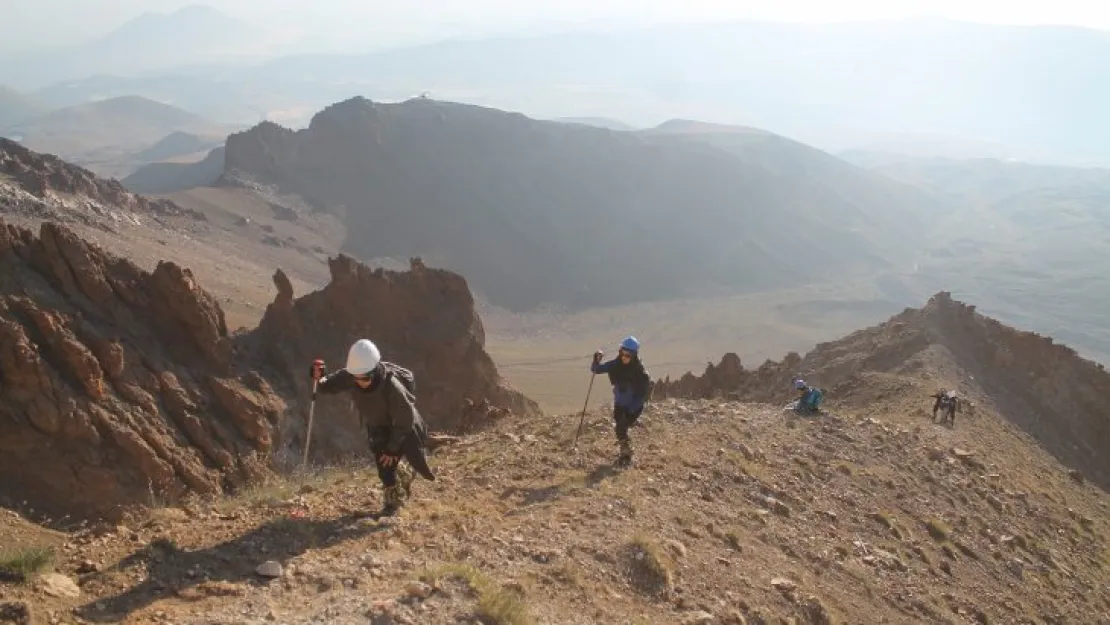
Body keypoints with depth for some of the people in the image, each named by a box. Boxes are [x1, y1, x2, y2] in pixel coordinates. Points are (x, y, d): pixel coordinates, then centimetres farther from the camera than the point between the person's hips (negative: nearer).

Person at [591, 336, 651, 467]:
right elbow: (595, 369, -6)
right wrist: (597, 359, -26)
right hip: (619, 405, 5)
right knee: (620, 429, 13)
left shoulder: (640, 371, -21)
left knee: (621, 428, -18)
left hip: (634, 406, -5)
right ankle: (626, 452, 38)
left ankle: (626, 456, -1)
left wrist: (631, 410, -21)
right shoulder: (616, 365, -10)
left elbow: (643, 394, -17)